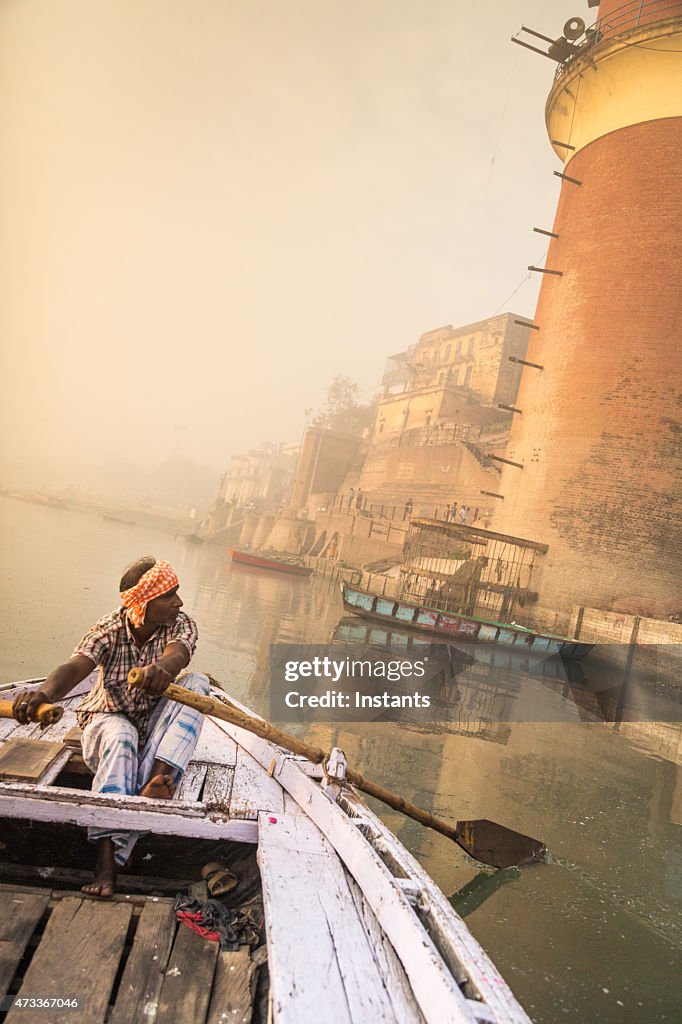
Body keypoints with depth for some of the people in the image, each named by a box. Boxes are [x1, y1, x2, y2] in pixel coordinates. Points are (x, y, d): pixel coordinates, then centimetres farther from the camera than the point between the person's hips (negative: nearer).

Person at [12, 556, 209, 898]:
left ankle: (154, 781, -41)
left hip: (157, 728, 2)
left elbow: (176, 654, -37)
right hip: (108, 720, -1)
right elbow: (75, 666, -33)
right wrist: (43, 693, -56)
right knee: (121, 738, -38)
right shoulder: (109, 630, -16)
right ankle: (106, 863, -44)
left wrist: (163, 669, -63)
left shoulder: (181, 625, -14)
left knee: (196, 681, -27)